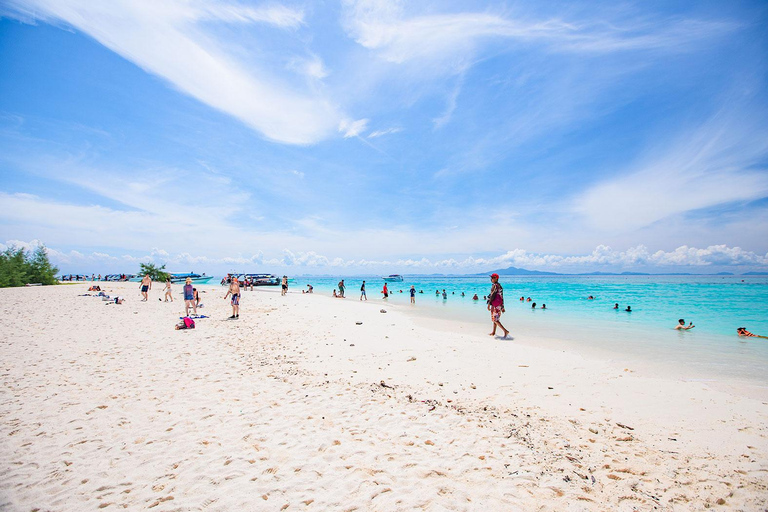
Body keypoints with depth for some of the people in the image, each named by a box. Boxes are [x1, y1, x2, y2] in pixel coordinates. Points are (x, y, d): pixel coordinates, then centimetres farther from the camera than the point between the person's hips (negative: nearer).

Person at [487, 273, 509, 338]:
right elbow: (501, 297, 15)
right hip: (499, 305, 10)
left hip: (495, 305, -10)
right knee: (495, 318, 15)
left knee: (495, 319, -7)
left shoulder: (494, 286, -15)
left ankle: (505, 331, -12)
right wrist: (502, 307, 18)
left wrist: (489, 304, -15)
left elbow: (493, 296, -20)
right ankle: (493, 332, 22)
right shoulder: (499, 286, 13)